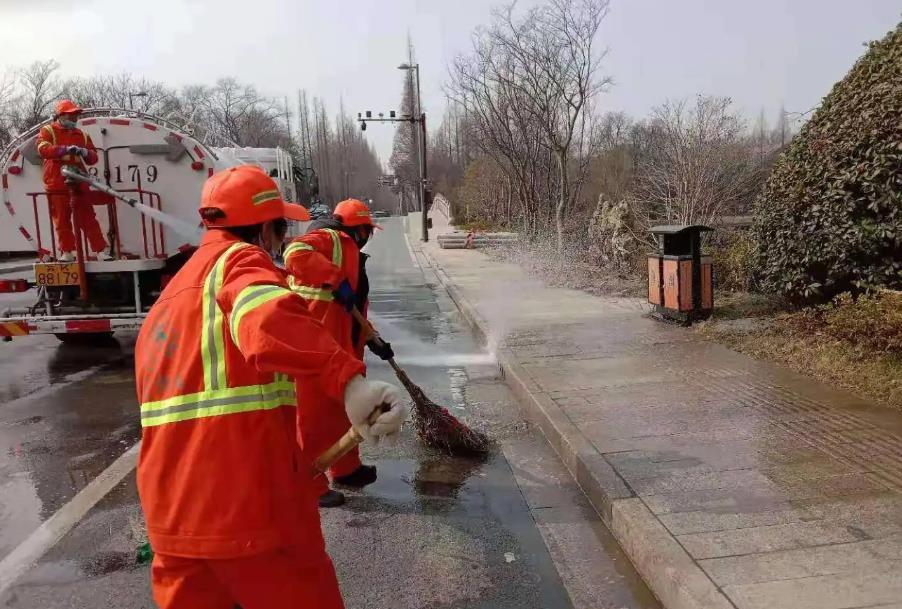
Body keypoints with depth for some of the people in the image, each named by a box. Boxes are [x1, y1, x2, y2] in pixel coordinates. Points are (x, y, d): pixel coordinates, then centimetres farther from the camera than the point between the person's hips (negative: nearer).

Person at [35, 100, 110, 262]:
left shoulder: (82, 135, 16)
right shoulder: (48, 131, 4)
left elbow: (93, 158, 9)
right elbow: (43, 149, -15)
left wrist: (85, 152, -14)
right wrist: (65, 149, -29)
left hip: (79, 183, 2)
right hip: (57, 184, -2)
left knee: (88, 219, 0)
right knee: (62, 220, 4)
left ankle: (101, 251, -2)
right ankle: (67, 252, 12)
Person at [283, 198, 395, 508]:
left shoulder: (350, 253, 24)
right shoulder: (327, 239, -7)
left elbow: (355, 309, 28)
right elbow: (296, 253, -30)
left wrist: (373, 341, 25)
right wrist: (336, 280, -29)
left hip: (341, 347, 11)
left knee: (344, 408, 20)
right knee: (315, 412, -2)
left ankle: (347, 469, 36)